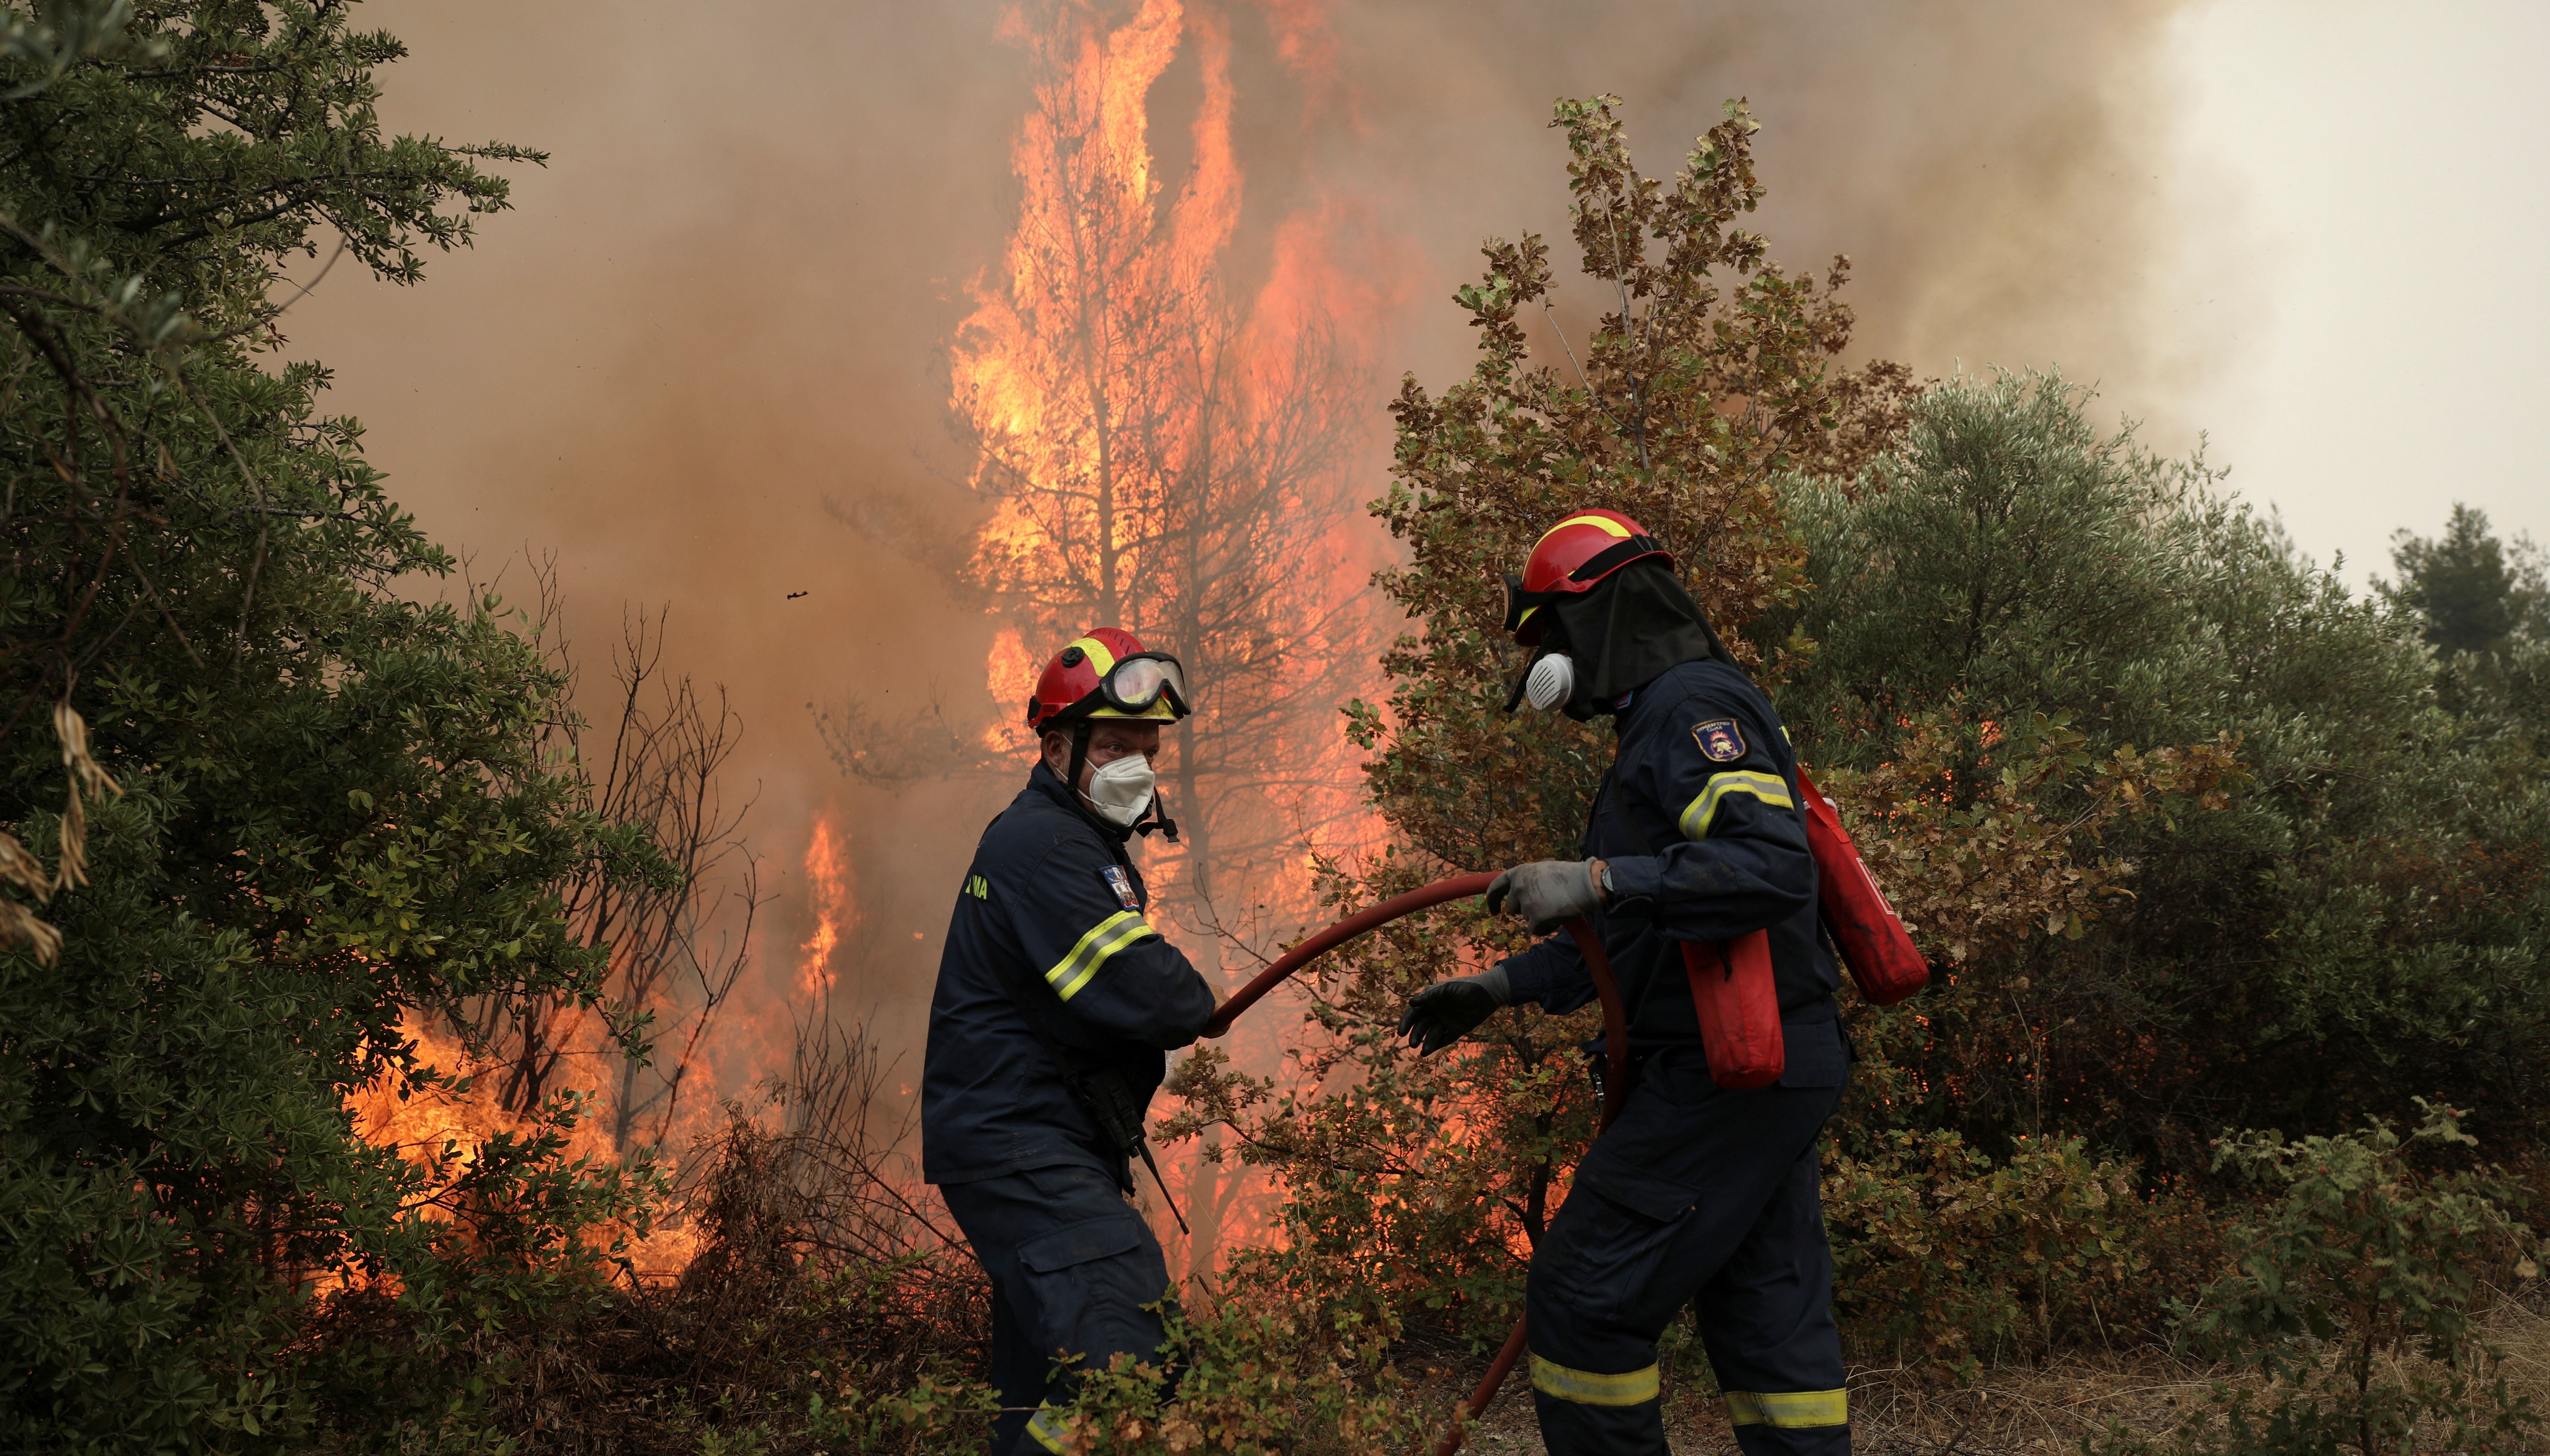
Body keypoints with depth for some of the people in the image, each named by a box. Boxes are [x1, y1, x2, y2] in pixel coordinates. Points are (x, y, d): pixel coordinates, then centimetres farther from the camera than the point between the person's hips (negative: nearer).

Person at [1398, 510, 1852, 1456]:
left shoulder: (1693, 705, -13)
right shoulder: (1665, 722, 20)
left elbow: (1773, 865, -29)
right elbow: (1637, 931, 26)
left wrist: (1599, 879, -33)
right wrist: (1504, 986, 24)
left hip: (1724, 1073, -11)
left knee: (1584, 1299, -5)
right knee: (1769, 1316, 12)